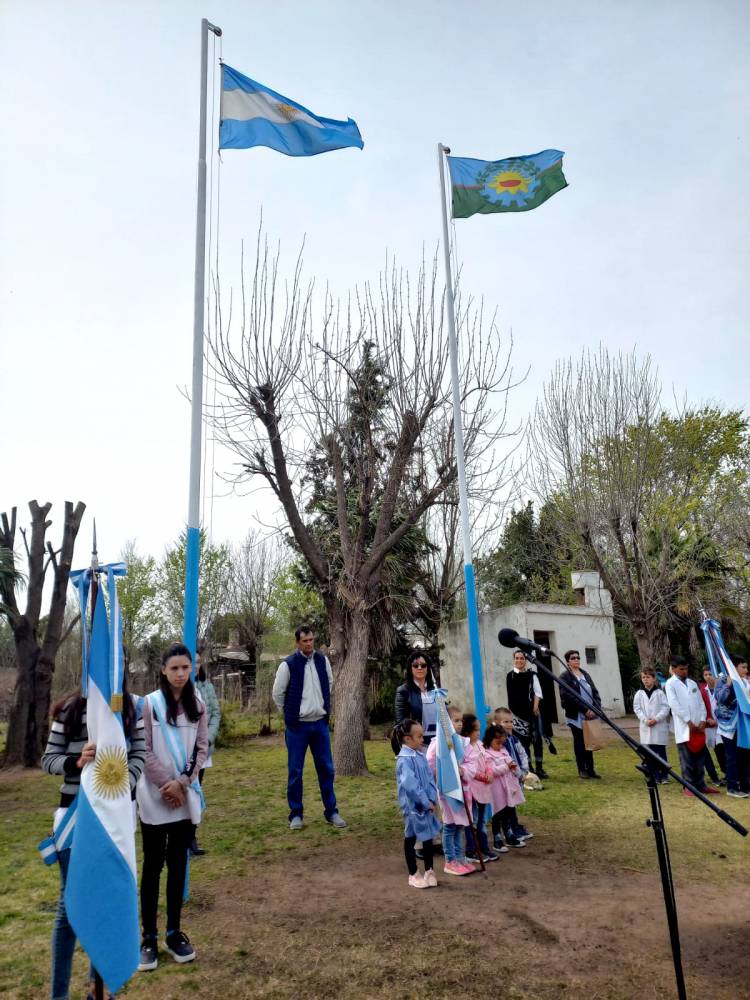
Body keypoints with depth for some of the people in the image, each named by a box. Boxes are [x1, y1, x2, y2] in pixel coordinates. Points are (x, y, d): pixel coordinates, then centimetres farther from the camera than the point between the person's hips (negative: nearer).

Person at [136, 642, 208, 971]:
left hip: (186, 797, 3)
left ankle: (174, 932, 23)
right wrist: (166, 783, -12)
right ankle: (149, 936, 17)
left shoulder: (198, 706, 1)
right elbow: (142, 750, -9)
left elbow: (202, 748, 2)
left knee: (178, 864, 11)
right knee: (153, 865, 6)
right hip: (154, 797, -3)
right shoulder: (149, 704, -9)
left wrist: (182, 782, -10)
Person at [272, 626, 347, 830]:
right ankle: (296, 814, 18)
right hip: (297, 726, -3)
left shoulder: (323, 660, 0)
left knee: (326, 768, 8)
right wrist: (291, 713, 6)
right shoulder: (288, 665, -12)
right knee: (295, 771, 4)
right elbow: (277, 693, -3)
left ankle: (331, 812, 19)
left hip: (321, 723, 4)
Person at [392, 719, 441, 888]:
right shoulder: (405, 759, -21)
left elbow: (430, 778, 7)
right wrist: (425, 802, -18)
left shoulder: (420, 755, 4)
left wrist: (432, 799, -5)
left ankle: (429, 872, 31)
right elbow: (410, 785, -25)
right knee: (411, 839, 9)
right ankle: (414, 875, 22)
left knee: (428, 837, 16)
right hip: (413, 806, -8)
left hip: (426, 804, 8)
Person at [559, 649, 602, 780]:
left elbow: (595, 692, 10)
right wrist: (585, 709, -16)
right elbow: (568, 696, -14)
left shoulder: (586, 674, 14)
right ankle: (582, 770, 11)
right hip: (576, 715, -5)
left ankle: (590, 769, 13)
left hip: (590, 714, 5)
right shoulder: (565, 677, -5)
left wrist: (596, 708, -6)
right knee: (579, 742, 3)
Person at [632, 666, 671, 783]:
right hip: (646, 727, 2)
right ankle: (653, 776, 14)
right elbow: (637, 708, 3)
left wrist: (656, 719, -14)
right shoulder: (639, 694, 4)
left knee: (661, 752, 1)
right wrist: (645, 720, -11)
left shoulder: (659, 693, -2)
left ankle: (663, 776, 11)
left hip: (659, 726, -2)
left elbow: (666, 708, -5)